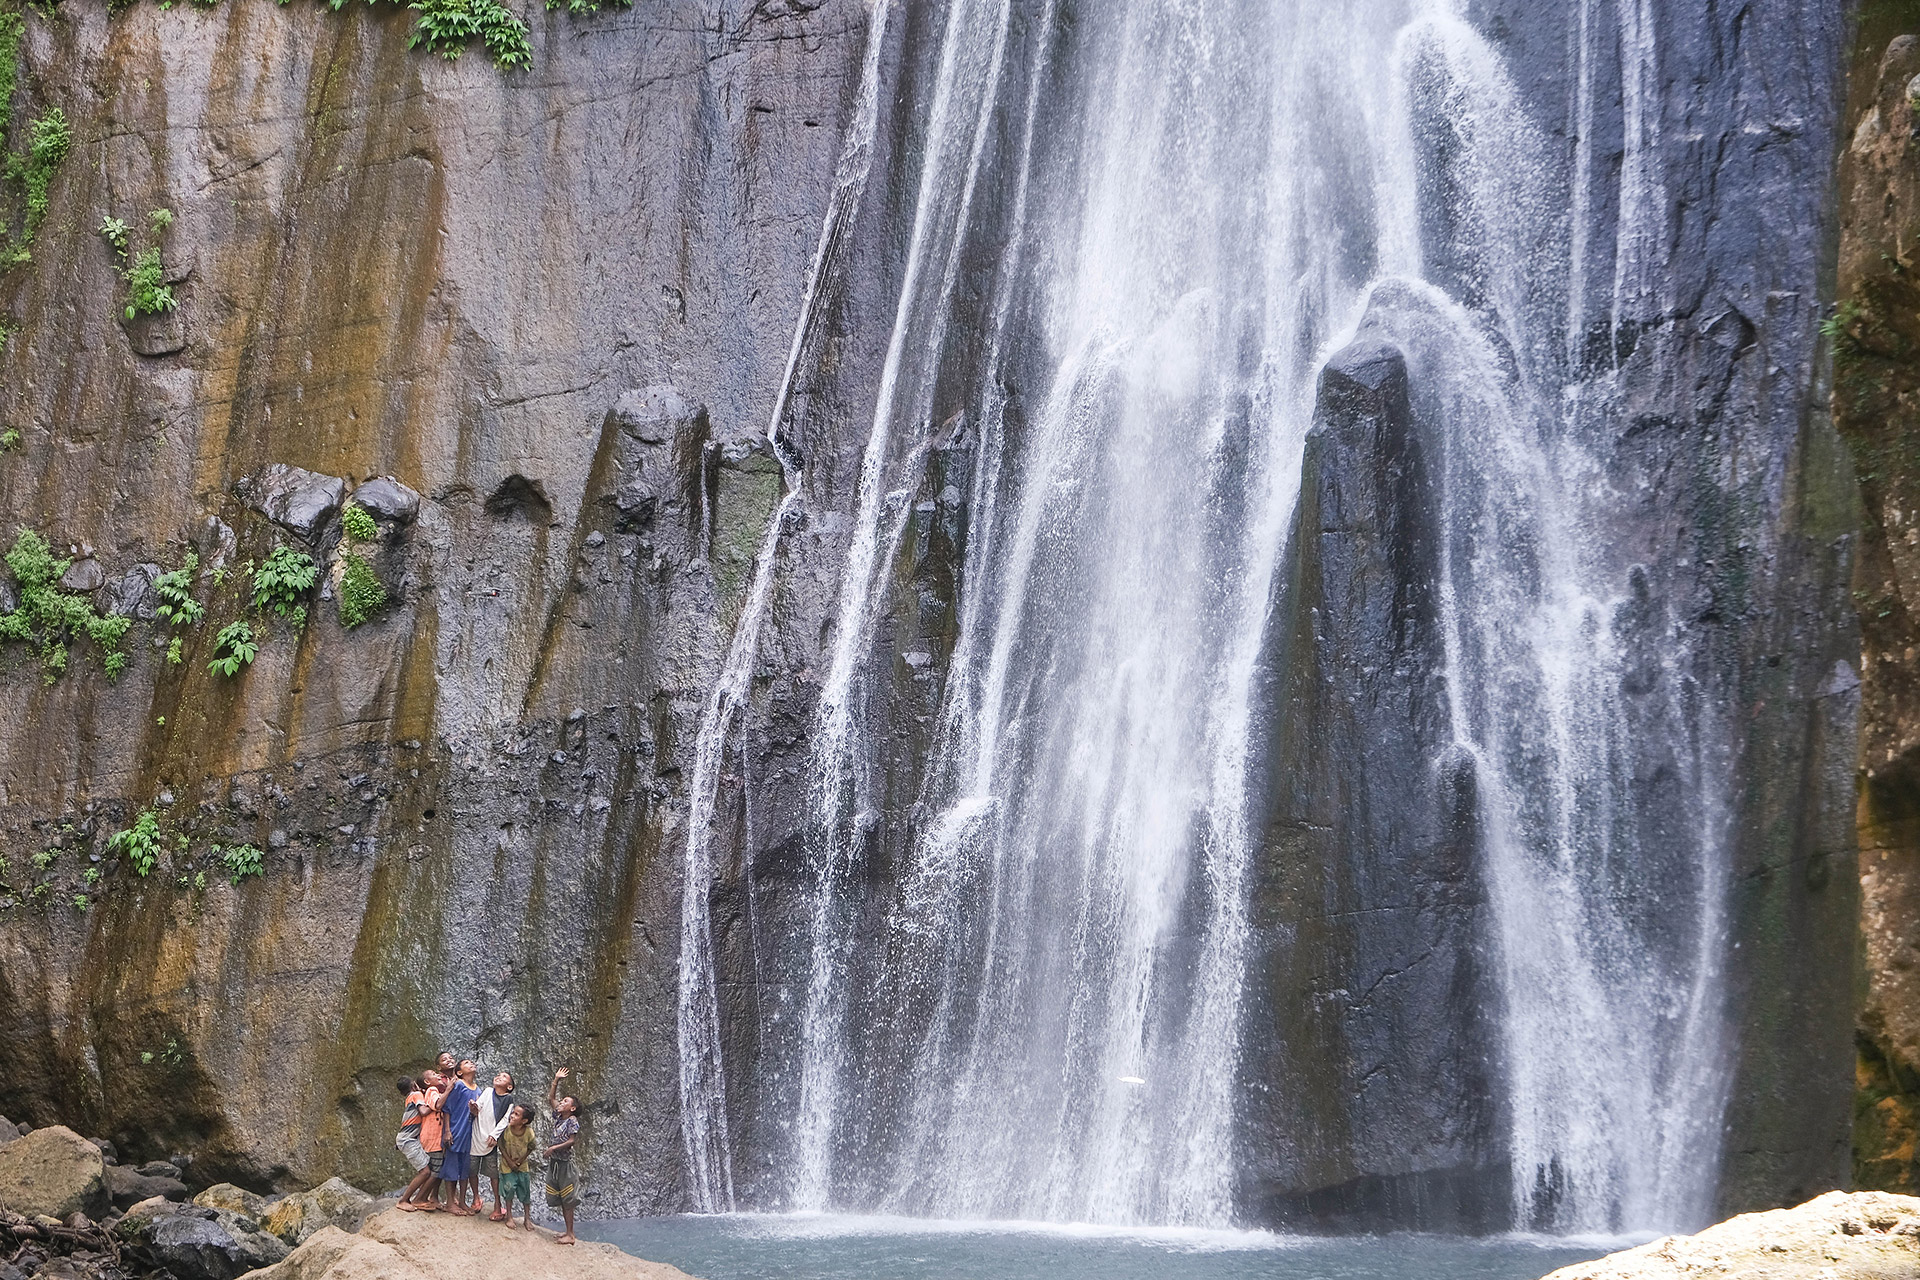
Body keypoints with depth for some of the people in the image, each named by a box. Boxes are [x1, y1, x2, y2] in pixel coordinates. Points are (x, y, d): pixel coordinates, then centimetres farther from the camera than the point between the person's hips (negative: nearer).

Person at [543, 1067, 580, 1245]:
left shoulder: (572, 1120, -11)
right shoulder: (559, 1117, 9)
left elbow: (572, 1140, -18)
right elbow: (551, 1099, 18)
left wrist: (554, 1148, -20)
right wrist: (556, 1081, 12)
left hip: (565, 1162, -8)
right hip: (554, 1162, 8)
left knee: (567, 1199, -5)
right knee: (560, 1199, 10)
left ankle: (570, 1235, -3)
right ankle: (568, 1231, 17)